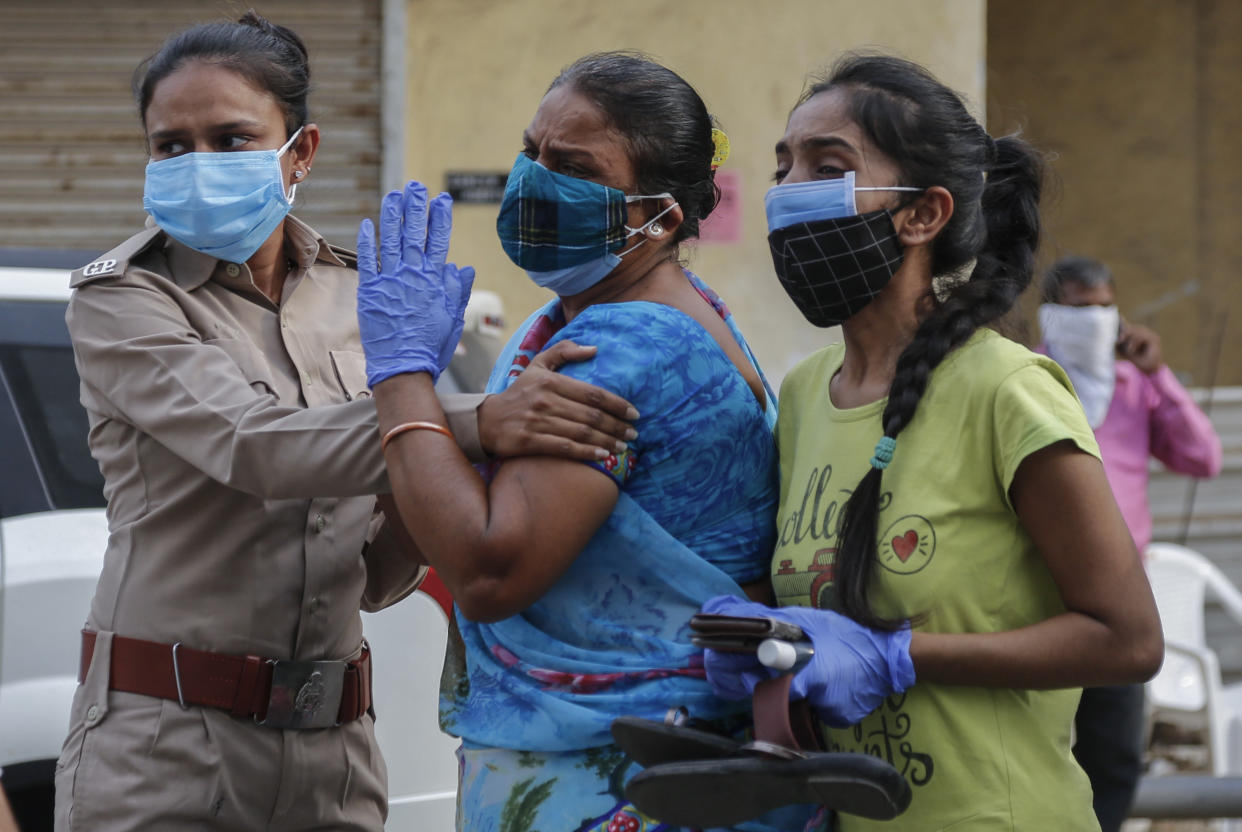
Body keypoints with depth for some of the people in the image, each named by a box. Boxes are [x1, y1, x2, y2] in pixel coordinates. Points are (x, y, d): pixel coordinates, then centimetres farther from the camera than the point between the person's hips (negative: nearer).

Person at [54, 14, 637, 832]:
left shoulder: (355, 297, 9)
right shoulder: (120, 303, -5)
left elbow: (374, 579, 11)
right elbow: (252, 444, -24)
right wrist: (471, 425, -35)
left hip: (333, 748, 5)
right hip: (165, 746, -4)